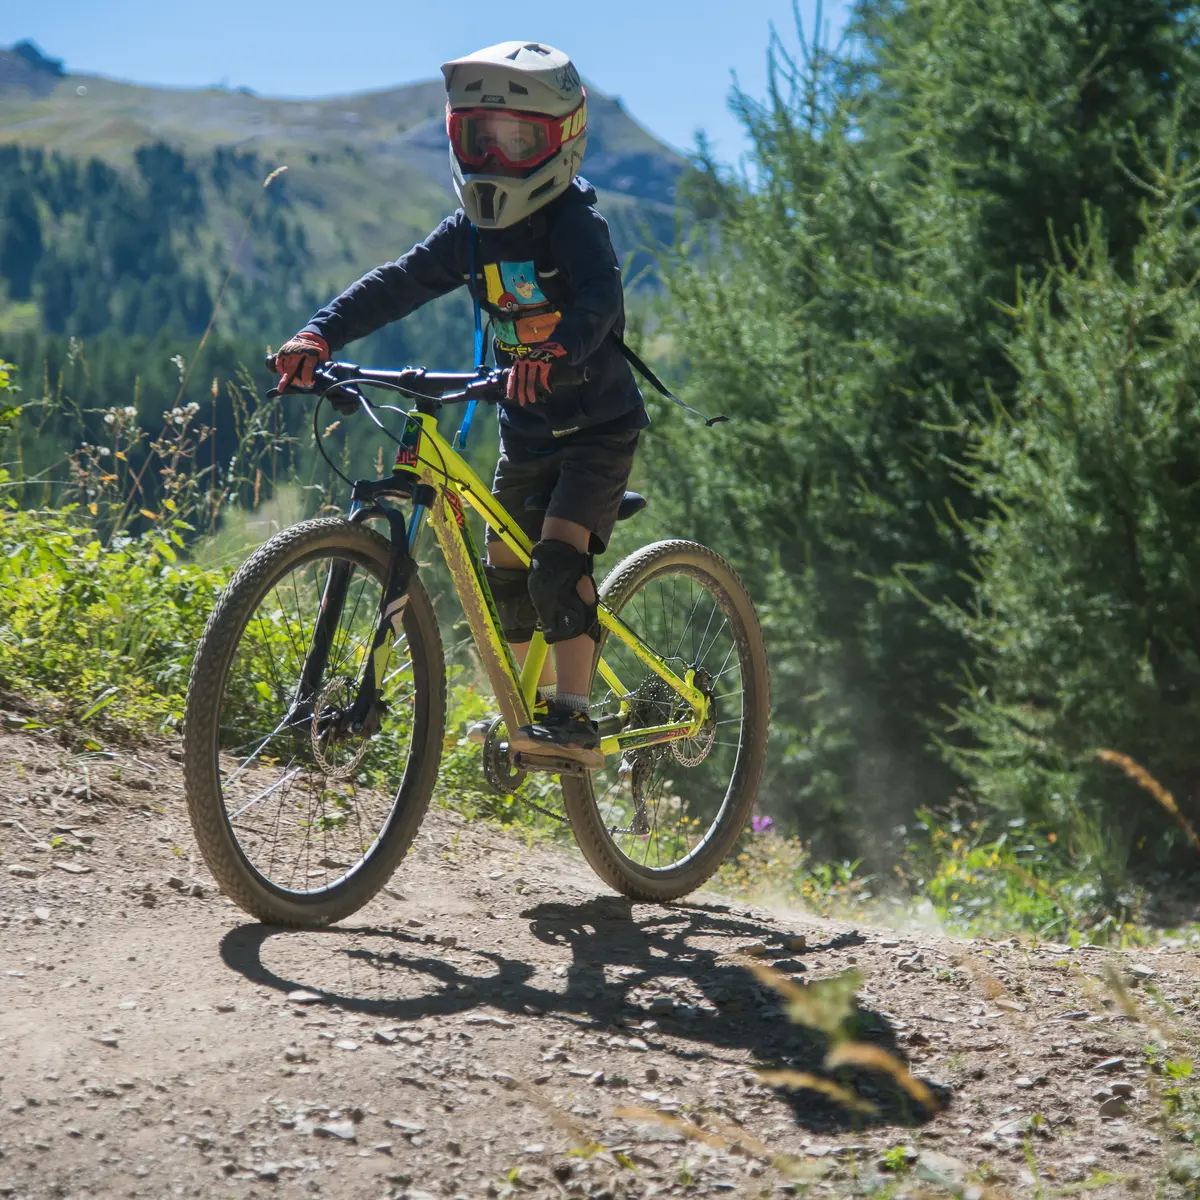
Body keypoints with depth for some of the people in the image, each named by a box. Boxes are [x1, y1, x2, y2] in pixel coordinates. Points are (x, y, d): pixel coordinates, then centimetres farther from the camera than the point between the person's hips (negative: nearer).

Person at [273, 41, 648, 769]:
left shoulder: (574, 223, -19)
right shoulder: (471, 233, -1)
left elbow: (602, 296, -37)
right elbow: (399, 284, -11)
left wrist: (555, 349, -58)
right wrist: (320, 336, -26)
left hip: (599, 423, -7)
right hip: (528, 430, 7)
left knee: (559, 555, -22)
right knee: (504, 570, 10)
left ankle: (575, 719, -21)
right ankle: (531, 700, 30)